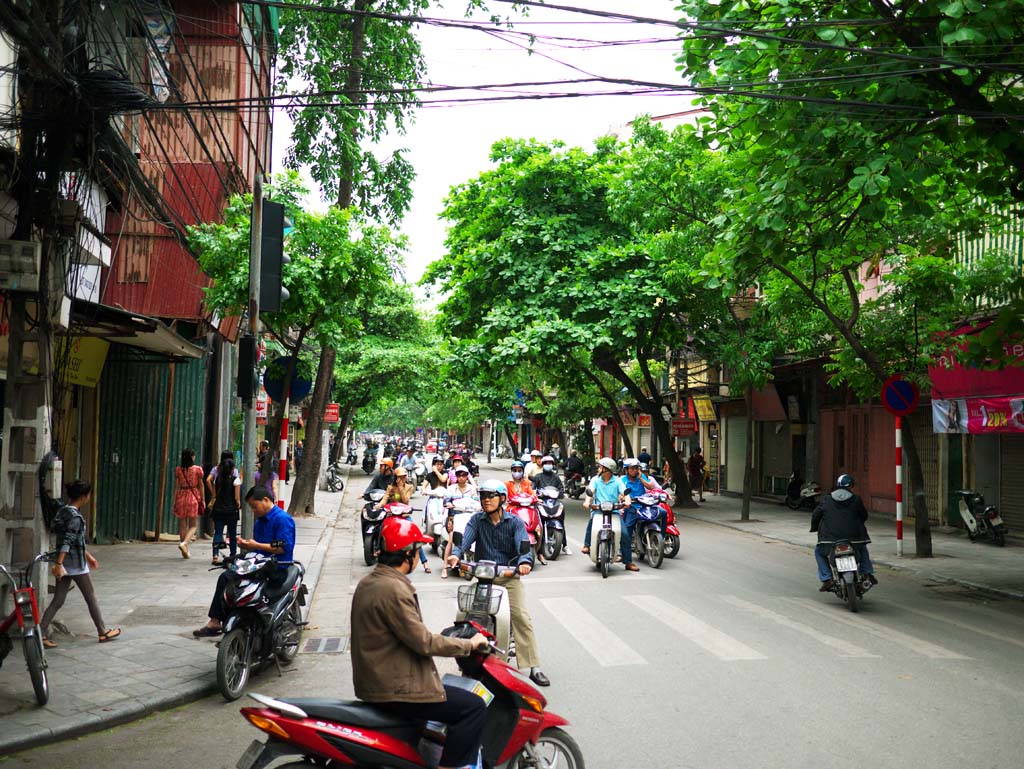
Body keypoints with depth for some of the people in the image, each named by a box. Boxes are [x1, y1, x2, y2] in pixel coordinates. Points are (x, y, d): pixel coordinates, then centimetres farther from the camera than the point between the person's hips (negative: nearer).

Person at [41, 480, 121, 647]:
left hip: (65, 563, 8)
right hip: (76, 564, -8)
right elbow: (67, 541, -26)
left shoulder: (63, 511, 11)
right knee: (91, 599, 6)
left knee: (57, 601, 9)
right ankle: (103, 632, 18)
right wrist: (59, 564, -30)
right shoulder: (75, 516, -18)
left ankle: (41, 633, 2)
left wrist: (88, 556, 25)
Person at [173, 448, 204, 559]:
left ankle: (185, 551, 14)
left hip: (181, 497, 2)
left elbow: (177, 486, 1)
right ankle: (184, 543, -20)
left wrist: (175, 501, 6)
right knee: (192, 525, 5)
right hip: (194, 497, -2)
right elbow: (200, 486, 0)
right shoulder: (197, 469, -5)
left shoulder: (178, 469, 0)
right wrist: (202, 500, 7)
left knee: (182, 525, 10)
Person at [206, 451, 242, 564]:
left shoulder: (217, 478, 2)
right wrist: (238, 504, 7)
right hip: (232, 510, -2)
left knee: (217, 532, 0)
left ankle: (215, 555, -15)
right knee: (232, 534, 10)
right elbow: (237, 497, -10)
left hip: (218, 509, 2)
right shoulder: (236, 479, -8)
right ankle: (233, 556, 17)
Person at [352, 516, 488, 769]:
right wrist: (469, 644, -11)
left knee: (456, 690, 27)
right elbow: (422, 642, -23)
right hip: (394, 689, -11)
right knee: (473, 707, -10)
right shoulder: (394, 590, -22)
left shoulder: (367, 582, 9)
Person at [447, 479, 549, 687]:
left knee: (522, 618, -13)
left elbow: (524, 544, -13)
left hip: (509, 576, -2)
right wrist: (456, 553, -33)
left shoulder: (514, 522, 2)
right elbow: (465, 539, -11)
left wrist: (525, 561, -36)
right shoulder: (476, 520, 6)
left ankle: (534, 667, -8)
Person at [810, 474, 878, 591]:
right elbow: (864, 516, 14)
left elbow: (816, 515, 6)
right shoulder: (856, 500, 3)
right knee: (862, 548, 34)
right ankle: (868, 574, 21)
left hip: (830, 538, -1)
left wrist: (814, 528, 24)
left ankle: (827, 579, 7)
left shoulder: (826, 499, 3)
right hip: (853, 538, 1)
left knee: (819, 552, 24)